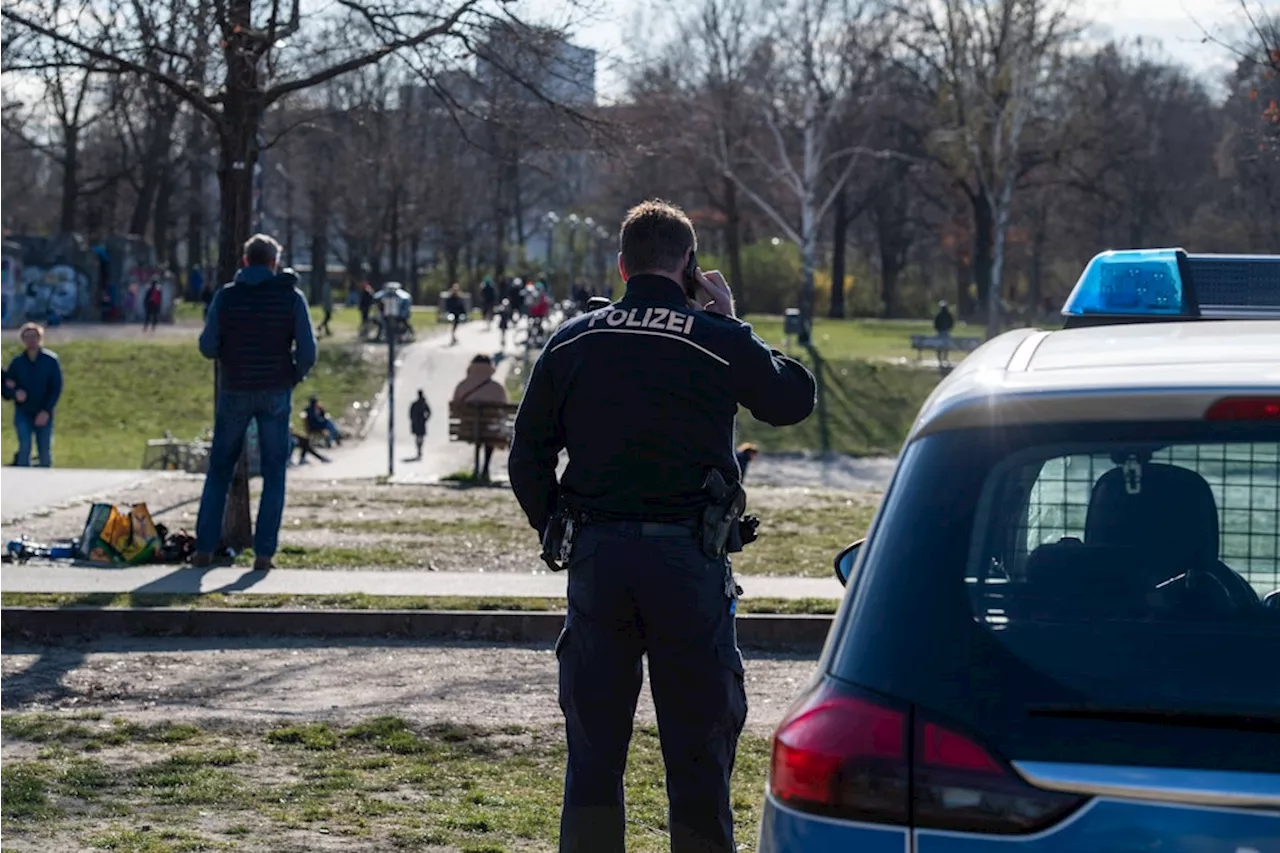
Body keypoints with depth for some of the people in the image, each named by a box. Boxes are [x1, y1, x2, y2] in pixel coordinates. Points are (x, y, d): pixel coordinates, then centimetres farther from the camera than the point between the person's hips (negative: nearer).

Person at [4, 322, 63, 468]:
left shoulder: (51, 360, -4)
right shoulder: (17, 362, 1)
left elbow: (56, 388, -4)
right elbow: (6, 387, 5)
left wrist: (46, 411, -13)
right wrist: (15, 393, -18)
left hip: (44, 414, -1)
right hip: (23, 413, 1)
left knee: (45, 451, 2)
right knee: (24, 447, -14)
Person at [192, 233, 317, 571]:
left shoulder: (226, 296, -1)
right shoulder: (291, 297, -2)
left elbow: (208, 347, -4)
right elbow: (308, 350, -7)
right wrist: (296, 376, 11)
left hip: (234, 392, 1)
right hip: (276, 393, -1)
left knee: (219, 470, 12)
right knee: (274, 473, 6)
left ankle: (205, 548, 8)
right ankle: (264, 552, 0)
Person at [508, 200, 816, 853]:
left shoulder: (573, 341, 5)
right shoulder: (721, 341, -3)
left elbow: (527, 457, 7)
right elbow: (795, 398, 13)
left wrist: (555, 530, 18)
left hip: (597, 555, 2)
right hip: (688, 559, -2)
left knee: (593, 744, 10)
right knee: (698, 746, 6)